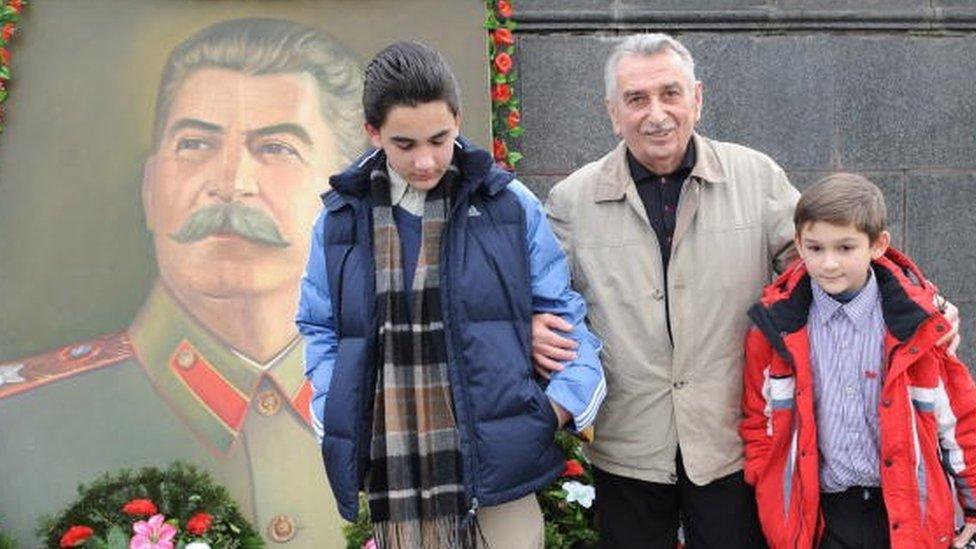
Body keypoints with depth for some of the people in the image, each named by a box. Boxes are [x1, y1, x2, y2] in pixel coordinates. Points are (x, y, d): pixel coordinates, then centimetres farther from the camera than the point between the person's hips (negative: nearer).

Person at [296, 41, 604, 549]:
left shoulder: (509, 205, -1)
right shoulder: (341, 216, 4)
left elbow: (563, 314, 5)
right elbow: (320, 331, 12)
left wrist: (562, 405, -11)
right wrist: (339, 427, -2)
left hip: (494, 463, -1)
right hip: (394, 471, 2)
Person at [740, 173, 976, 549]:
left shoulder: (917, 318, -5)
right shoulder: (776, 326, -4)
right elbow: (758, 419, 6)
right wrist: (769, 500, 1)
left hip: (906, 513, 0)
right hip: (814, 515, 0)